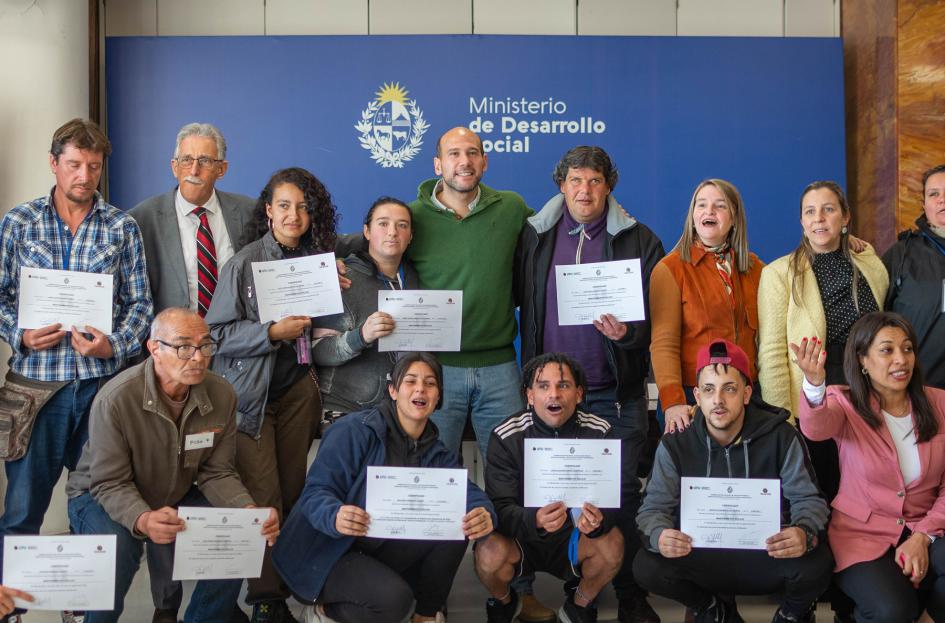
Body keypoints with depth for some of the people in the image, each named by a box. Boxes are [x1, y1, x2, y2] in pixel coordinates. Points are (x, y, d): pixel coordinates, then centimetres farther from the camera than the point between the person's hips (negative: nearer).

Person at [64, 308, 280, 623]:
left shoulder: (222, 395, -14)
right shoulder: (116, 398, -28)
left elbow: (216, 472, -8)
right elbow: (111, 484, -24)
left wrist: (250, 511, -28)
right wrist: (143, 520, -45)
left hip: (175, 497, 4)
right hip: (102, 498, -4)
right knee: (117, 550, -35)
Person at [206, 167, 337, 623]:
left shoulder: (317, 259, 7)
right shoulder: (244, 264, -7)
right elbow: (216, 333, -11)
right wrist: (272, 332, -20)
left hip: (297, 388, 4)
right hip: (251, 392, -4)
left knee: (292, 491, 7)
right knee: (264, 496, -5)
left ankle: (287, 581, 19)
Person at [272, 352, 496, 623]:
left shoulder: (436, 452, 5)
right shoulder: (354, 431, -15)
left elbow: (465, 490, -12)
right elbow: (316, 492, -21)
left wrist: (483, 514, -36)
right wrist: (336, 517, -45)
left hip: (383, 551, 6)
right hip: (326, 551, -6)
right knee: (394, 598, -32)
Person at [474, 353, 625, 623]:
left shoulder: (599, 432, -9)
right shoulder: (506, 436, -14)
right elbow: (501, 507, -19)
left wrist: (598, 520, -37)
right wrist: (535, 520, -43)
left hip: (573, 539, 1)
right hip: (521, 537, -1)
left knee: (612, 544, -28)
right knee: (489, 554, -31)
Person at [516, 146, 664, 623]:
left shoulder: (639, 241, 3)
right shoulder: (534, 237, 8)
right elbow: (519, 299, 7)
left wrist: (628, 333, -19)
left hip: (616, 392, -2)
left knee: (623, 492, 0)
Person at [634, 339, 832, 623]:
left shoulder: (780, 436, -7)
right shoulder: (675, 444, -5)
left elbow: (807, 498, -7)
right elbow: (654, 507, -8)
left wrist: (804, 533, -32)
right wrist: (659, 535, -34)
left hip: (768, 555, -1)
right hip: (703, 556, 1)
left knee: (816, 563, -32)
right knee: (646, 566, -26)